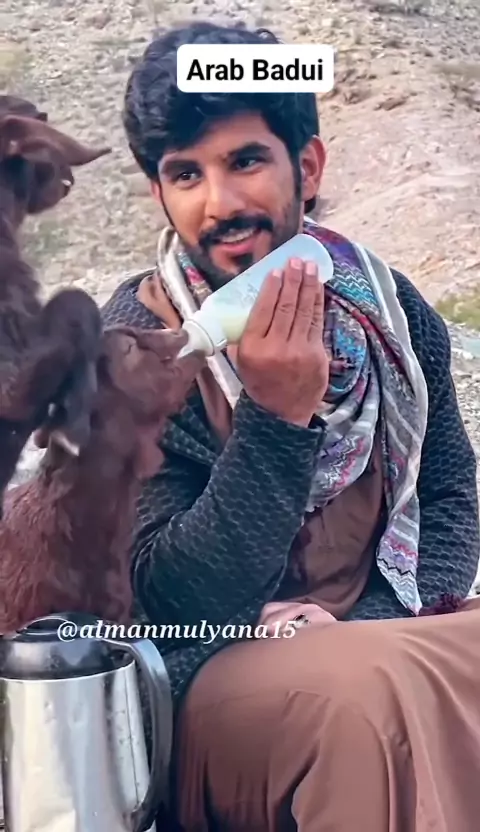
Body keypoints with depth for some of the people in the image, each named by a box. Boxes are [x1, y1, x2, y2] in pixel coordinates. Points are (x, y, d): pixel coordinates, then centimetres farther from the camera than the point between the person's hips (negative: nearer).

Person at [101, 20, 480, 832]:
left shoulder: (389, 307, -2)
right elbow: (175, 601, -17)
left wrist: (362, 627, -13)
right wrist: (277, 416, -27)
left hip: (388, 639, 5)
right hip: (215, 676, -4)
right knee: (372, 693, -32)